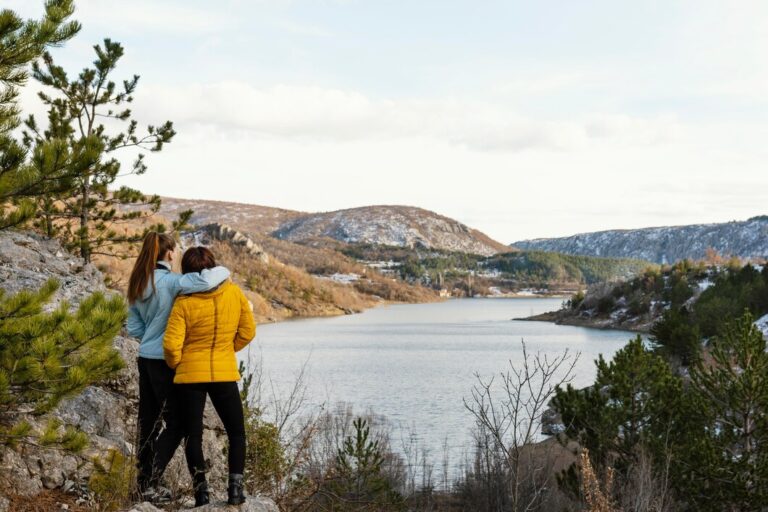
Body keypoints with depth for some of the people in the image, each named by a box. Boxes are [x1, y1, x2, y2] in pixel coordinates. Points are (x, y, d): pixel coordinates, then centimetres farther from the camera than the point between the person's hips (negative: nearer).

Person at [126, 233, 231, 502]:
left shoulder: (138, 285, 8)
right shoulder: (171, 282, -16)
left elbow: (134, 328, 13)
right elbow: (206, 280, -33)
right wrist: (223, 271, -13)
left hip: (145, 358, 8)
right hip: (165, 360, -7)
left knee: (148, 420, 13)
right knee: (175, 421, 2)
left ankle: (144, 479, 19)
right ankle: (150, 482, -1)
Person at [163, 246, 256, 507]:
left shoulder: (184, 303, -13)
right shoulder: (234, 293, -6)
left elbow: (171, 345, -15)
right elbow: (247, 332, 2)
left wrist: (175, 364, 6)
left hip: (190, 376, -1)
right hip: (224, 374, 1)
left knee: (193, 435, 10)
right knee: (237, 432, 13)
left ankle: (201, 490, 6)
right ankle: (235, 487, 3)